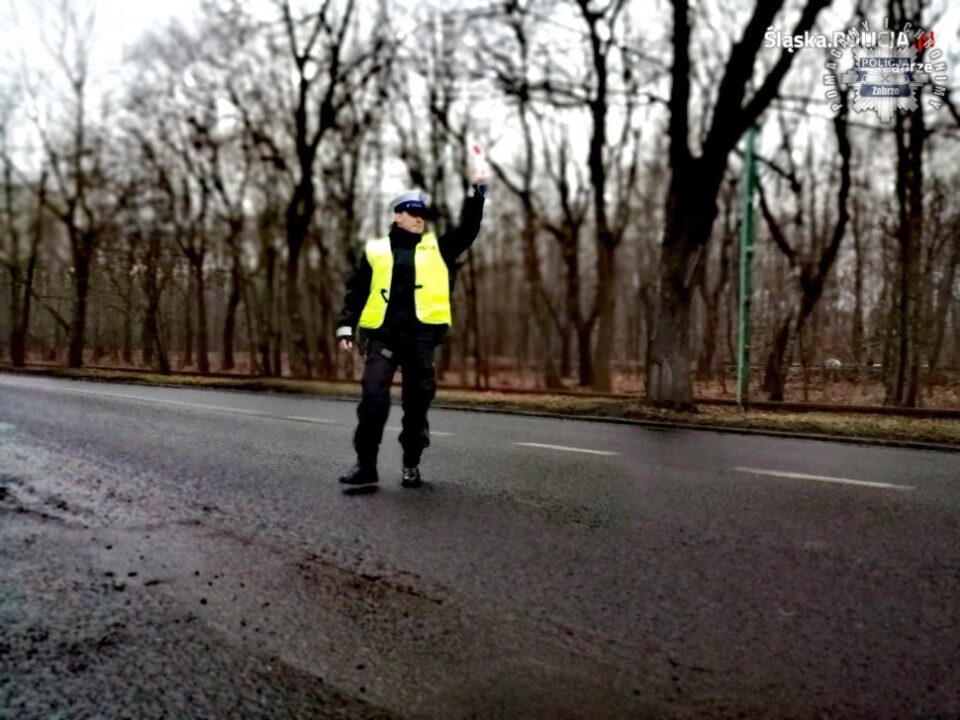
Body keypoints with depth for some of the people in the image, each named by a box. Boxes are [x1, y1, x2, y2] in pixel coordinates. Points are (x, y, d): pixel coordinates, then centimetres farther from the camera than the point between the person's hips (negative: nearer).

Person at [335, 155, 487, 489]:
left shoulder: (438, 248, 13)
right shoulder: (376, 250, 11)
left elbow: (468, 229, 7)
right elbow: (356, 291, 10)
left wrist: (477, 189, -1)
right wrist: (346, 326, 0)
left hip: (422, 336, 1)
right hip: (383, 335, -1)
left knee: (417, 402, 6)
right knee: (373, 397, -10)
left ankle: (412, 465, 17)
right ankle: (365, 464, -2)